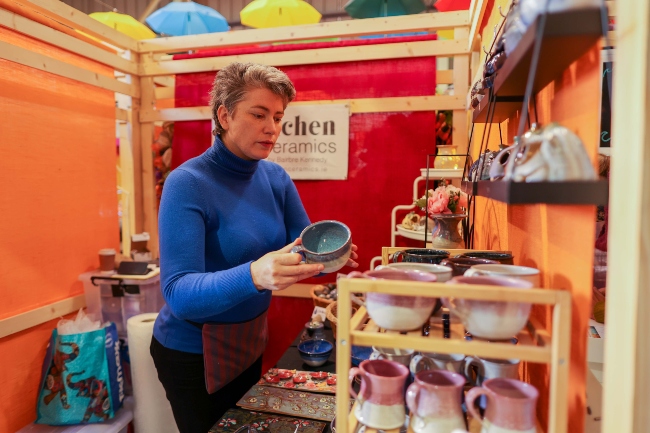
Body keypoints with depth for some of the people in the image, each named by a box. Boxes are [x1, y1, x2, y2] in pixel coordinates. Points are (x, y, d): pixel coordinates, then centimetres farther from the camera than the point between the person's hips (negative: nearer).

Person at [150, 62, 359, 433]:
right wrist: (253, 276, -49)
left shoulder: (276, 178, -6)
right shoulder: (187, 184, -24)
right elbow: (180, 294, -32)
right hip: (194, 352, -6)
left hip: (251, 339, 6)